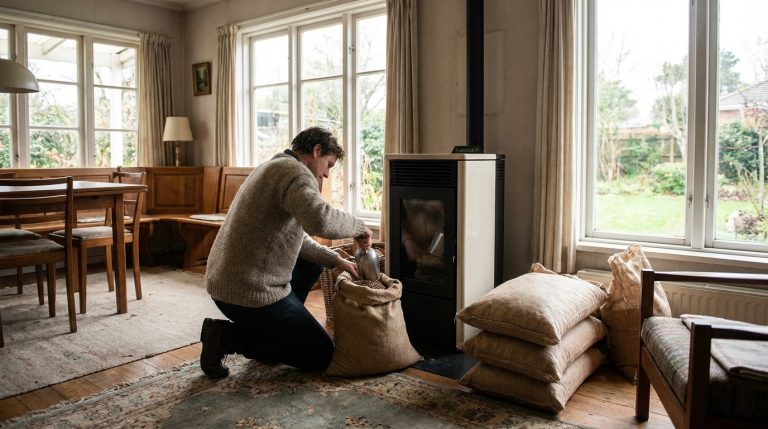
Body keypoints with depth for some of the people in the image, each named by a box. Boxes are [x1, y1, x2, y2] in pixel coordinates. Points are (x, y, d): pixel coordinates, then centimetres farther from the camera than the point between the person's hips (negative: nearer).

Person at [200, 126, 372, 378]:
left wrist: (335, 260, 15)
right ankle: (229, 337, -3)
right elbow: (319, 220, -37)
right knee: (322, 355, 3)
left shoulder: (275, 168, 17)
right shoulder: (296, 171, -15)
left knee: (312, 263, 27)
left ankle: (277, 328, 20)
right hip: (251, 293, -10)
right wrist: (358, 227, -17)